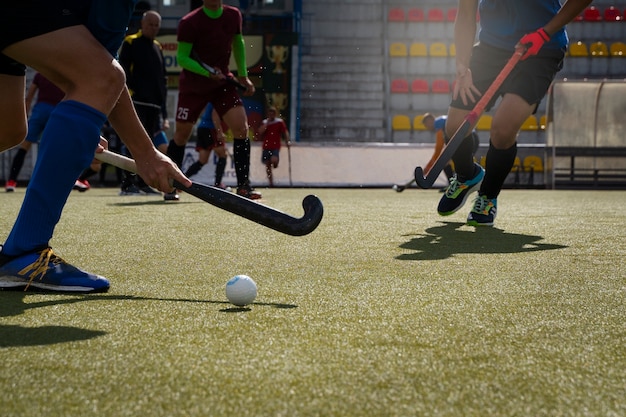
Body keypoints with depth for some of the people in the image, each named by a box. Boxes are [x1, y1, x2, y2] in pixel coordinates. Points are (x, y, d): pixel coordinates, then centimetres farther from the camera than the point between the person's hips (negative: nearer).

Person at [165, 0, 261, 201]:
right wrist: (207, 72, -30)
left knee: (241, 127, -13)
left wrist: (243, 75, 9)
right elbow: (182, 57, -17)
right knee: (181, 134, 5)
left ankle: (243, 185, -7)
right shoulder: (189, 22, -18)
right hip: (193, 85, -3)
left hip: (223, 81, 3)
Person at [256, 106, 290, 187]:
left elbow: (285, 132, -1)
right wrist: (267, 122, -8)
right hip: (266, 147, 3)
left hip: (276, 146, -3)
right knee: (267, 166, 1)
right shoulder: (264, 122, 9)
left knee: (274, 160, -29)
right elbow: (260, 132, -6)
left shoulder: (280, 122, 3)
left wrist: (287, 141, -14)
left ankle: (275, 163, 7)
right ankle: (271, 183, 8)